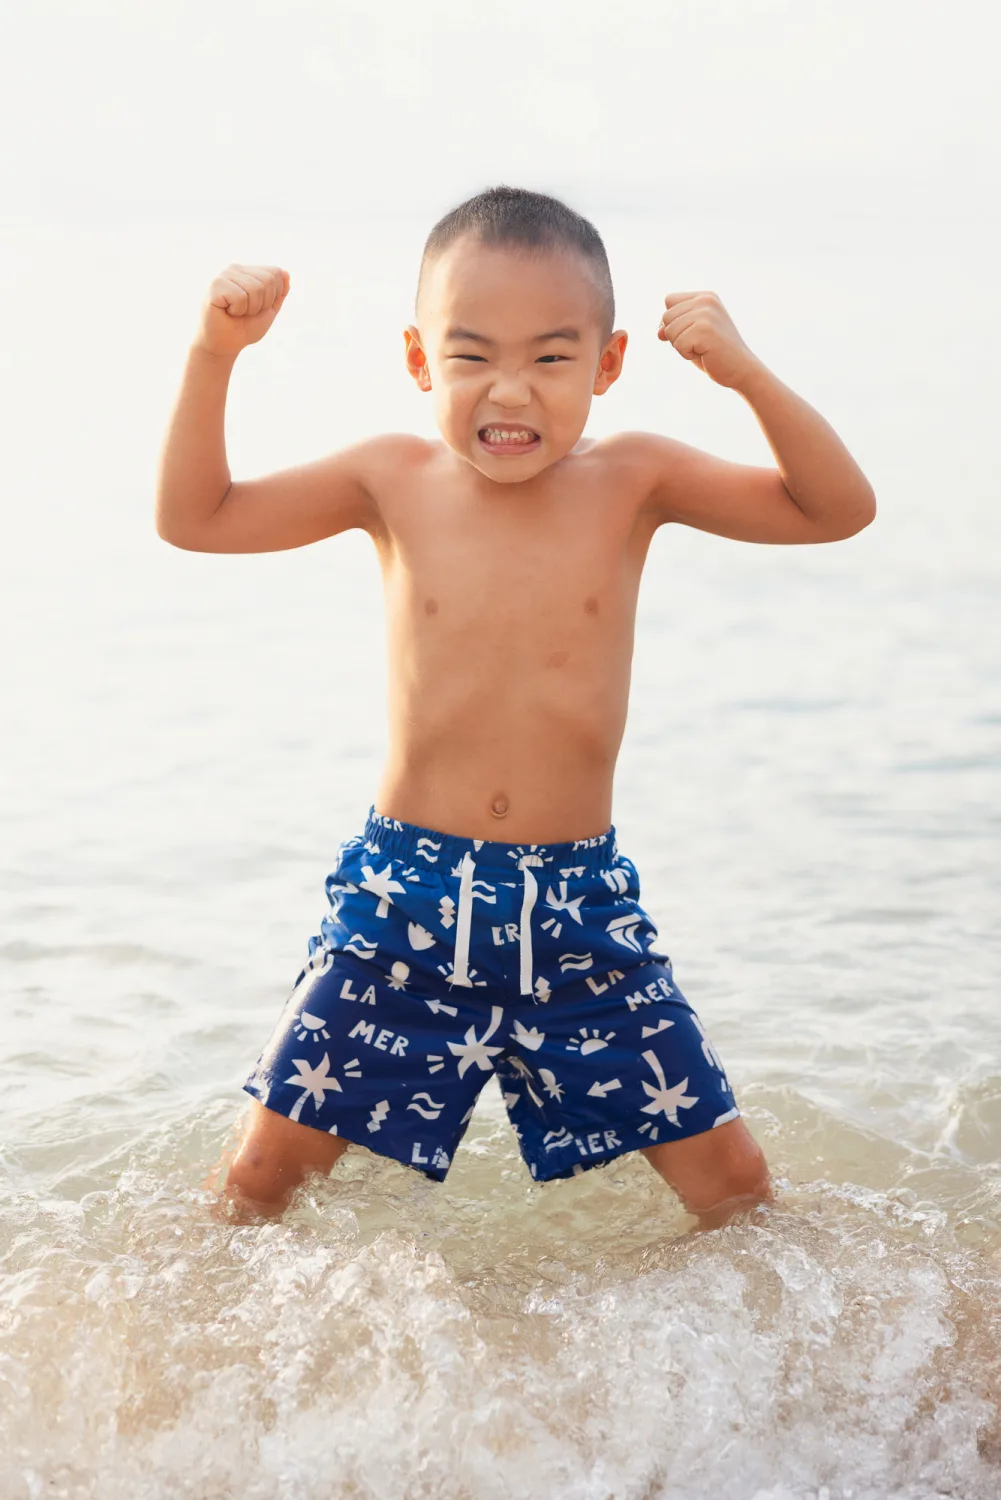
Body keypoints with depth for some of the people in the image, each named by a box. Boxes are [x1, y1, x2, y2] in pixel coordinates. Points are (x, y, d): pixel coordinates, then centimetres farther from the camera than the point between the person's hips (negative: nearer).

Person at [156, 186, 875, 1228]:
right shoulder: (393, 481, -3)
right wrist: (214, 354, -12)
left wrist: (745, 374, -20)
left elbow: (838, 510, -7)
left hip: (579, 903, 0)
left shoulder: (630, 480, -4)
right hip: (404, 896, 0)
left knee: (729, 1175, 2)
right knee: (268, 1164, 3)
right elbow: (192, 516, -1)